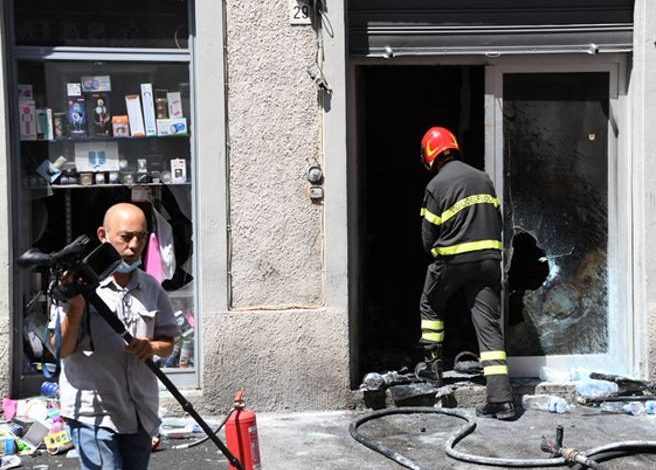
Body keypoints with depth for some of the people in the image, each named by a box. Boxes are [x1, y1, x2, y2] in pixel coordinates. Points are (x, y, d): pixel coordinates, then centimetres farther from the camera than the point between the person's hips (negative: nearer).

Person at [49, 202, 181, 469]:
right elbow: (61, 350, -9)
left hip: (140, 414, 5)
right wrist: (76, 305, -24)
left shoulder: (151, 288, 8)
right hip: (93, 411, -5)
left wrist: (153, 347, -8)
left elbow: (168, 344, 15)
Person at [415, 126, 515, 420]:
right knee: (489, 324, 1)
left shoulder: (436, 186, -7)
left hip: (452, 260, -4)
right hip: (488, 258, 4)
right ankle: (501, 399, -5)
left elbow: (428, 236, -3)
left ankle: (432, 363, 29)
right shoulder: (483, 178, 10)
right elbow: (497, 222, 13)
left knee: (430, 306, 25)